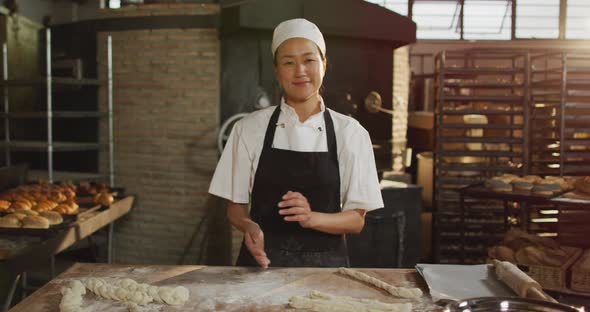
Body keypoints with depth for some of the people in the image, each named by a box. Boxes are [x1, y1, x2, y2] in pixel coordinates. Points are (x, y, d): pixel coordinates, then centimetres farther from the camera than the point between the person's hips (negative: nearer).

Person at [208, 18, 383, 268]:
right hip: (261, 262, 0)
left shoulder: (350, 133, -1)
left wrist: (311, 218, -17)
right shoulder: (249, 129, -1)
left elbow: (356, 220, 1)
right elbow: (235, 208, 5)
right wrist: (249, 226, -16)